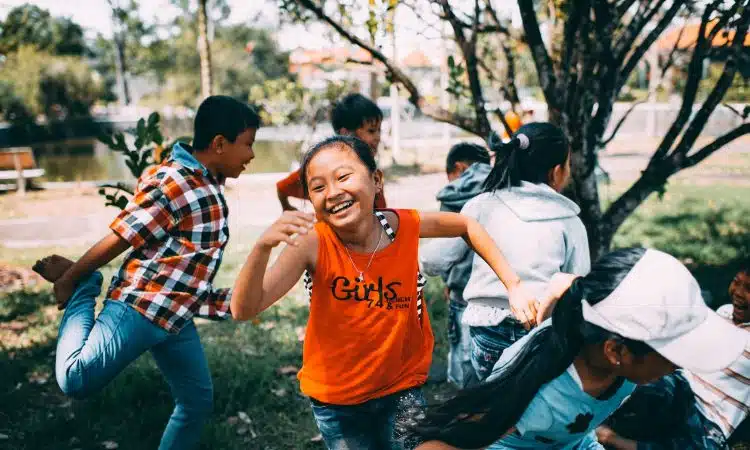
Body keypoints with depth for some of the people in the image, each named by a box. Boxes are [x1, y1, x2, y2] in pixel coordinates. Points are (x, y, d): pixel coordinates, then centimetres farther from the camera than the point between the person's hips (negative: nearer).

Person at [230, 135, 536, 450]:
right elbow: (244, 310, -28)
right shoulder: (313, 244, -22)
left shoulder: (405, 226, -17)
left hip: (401, 389, 1)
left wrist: (513, 285, -4)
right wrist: (263, 246, -45)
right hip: (335, 399, 0)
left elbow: (466, 225, 3)